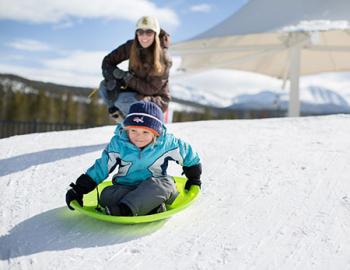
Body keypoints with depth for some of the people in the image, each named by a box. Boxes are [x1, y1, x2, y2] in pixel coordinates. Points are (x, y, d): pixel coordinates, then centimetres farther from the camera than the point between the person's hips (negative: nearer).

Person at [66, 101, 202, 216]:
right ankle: (152, 207, -39)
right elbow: (102, 167, 0)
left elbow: (188, 154, 7)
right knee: (106, 196, -29)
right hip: (124, 188, 1)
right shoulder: (118, 143, -8)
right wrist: (79, 189, -3)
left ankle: (125, 209, -43)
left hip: (154, 188, -1)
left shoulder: (166, 144, -10)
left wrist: (194, 178, 20)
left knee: (164, 184, -35)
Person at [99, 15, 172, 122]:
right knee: (104, 85, -17)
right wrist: (111, 78, -23)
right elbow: (108, 61, -4)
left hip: (156, 101, -5)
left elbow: (151, 89, -23)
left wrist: (127, 77, -27)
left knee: (121, 100, -31)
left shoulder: (164, 59, -22)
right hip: (134, 91, 5)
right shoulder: (131, 46, -9)